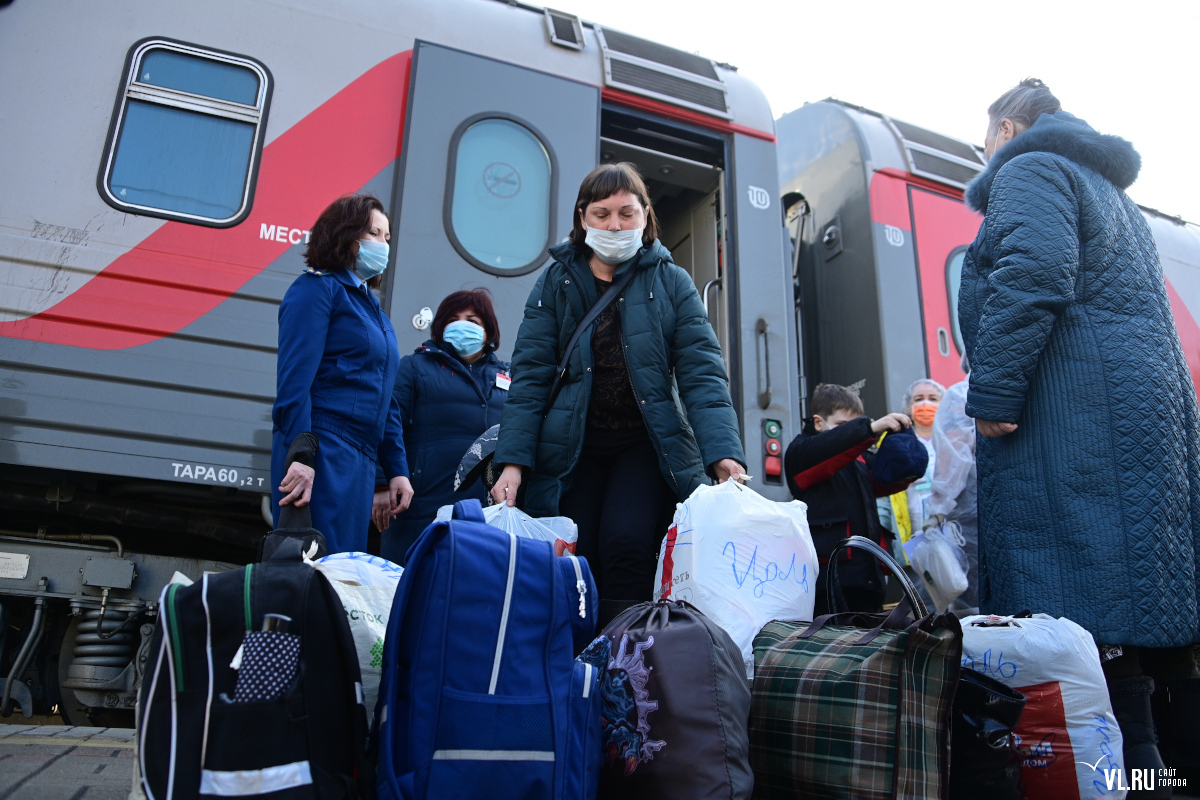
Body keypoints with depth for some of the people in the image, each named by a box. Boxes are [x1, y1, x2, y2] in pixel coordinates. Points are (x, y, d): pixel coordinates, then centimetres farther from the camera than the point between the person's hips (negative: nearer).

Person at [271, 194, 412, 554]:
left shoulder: (372, 308, 23)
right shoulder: (317, 288, -1)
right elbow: (294, 379, -13)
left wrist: (396, 469, 18)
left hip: (360, 459, 8)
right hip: (321, 452, -8)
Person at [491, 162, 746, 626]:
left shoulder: (672, 283, 4)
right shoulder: (555, 283, 6)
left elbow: (702, 373, -5)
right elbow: (530, 375, -1)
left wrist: (723, 453, -21)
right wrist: (512, 460, -12)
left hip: (647, 445, -1)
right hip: (573, 448, 1)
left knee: (625, 543, -21)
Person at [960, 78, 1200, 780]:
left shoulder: (1029, 168, 1)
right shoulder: (1108, 187, 31)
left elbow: (1032, 277, -17)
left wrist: (991, 394, -18)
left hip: (1074, 401, -10)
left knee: (1090, 594, -10)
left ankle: (1134, 761, -9)